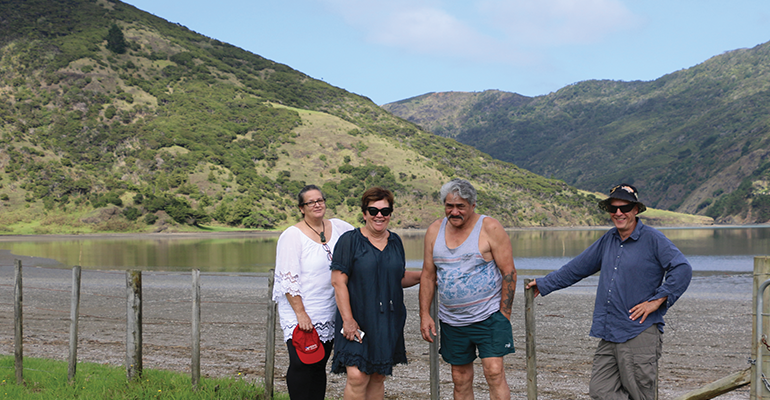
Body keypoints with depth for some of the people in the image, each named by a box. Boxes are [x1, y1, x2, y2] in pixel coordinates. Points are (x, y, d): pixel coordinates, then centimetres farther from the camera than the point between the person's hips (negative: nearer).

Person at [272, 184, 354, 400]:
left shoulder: (337, 227, 8)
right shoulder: (292, 235, -8)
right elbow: (288, 279, -13)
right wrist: (300, 313, -18)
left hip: (329, 314, 5)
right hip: (301, 313, -5)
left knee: (320, 366, 10)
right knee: (301, 364, -7)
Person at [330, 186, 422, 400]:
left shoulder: (395, 242, 11)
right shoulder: (350, 240, -5)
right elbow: (338, 281, -10)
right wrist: (347, 319, -17)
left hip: (388, 322, 5)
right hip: (357, 322, -5)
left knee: (378, 378, 9)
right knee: (357, 377, -13)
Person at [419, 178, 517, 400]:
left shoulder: (490, 228, -7)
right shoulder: (434, 231, 6)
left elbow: (509, 272, -7)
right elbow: (428, 275, 12)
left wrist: (504, 315, -10)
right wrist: (424, 315, 5)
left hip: (488, 317, -4)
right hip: (451, 321, 5)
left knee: (494, 372, -12)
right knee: (460, 379, 8)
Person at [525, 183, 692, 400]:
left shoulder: (653, 239, -4)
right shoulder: (608, 240, 15)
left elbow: (682, 269, -12)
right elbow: (577, 267, 25)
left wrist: (657, 300, -13)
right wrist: (544, 284, 29)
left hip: (640, 332, -7)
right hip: (609, 334, 7)